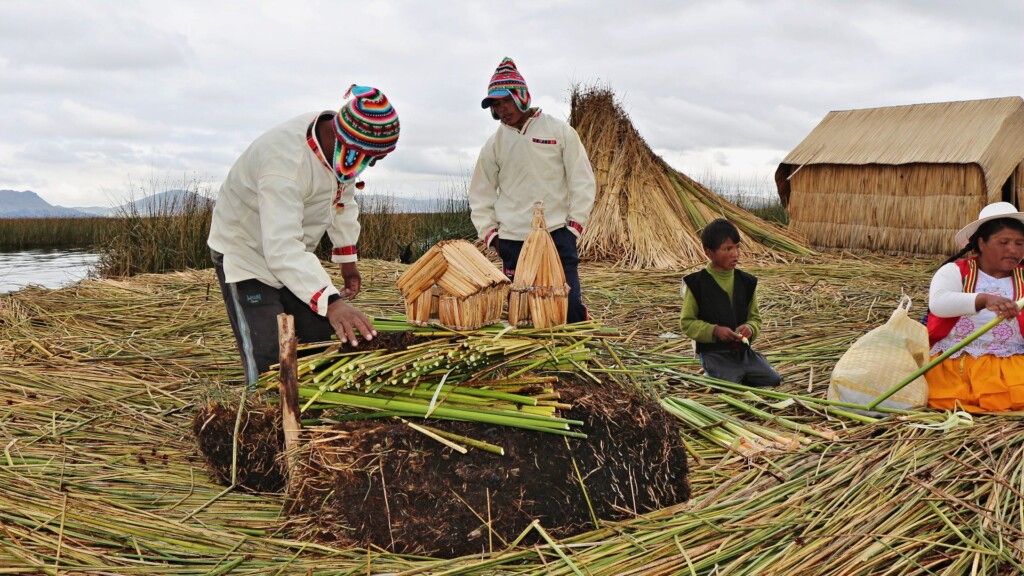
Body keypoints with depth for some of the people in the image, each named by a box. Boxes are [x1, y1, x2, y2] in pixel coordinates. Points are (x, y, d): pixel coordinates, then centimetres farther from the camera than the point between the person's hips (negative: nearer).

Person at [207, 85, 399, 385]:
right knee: (267, 362, -18)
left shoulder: (344, 149, -11)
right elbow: (281, 247, -47)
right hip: (245, 254, -8)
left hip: (294, 254, 8)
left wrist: (347, 258, 14)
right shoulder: (284, 159, -38)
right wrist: (330, 302, -56)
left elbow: (343, 201, 11)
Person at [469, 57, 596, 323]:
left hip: (557, 234, -2)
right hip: (512, 239, 2)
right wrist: (489, 233, 4)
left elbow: (582, 181, 3)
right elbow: (480, 194, 13)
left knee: (570, 306, -8)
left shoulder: (560, 131, 1)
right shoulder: (494, 144, 7)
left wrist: (575, 224, -3)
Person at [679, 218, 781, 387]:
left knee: (775, 382, -8)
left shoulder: (746, 282, 4)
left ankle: (743, 377, 16)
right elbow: (687, 322, -6)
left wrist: (750, 328, -13)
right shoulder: (697, 283, -10)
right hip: (714, 353, -5)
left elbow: (755, 318, 11)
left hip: (743, 351, 5)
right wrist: (714, 330, -21)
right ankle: (712, 377, 8)